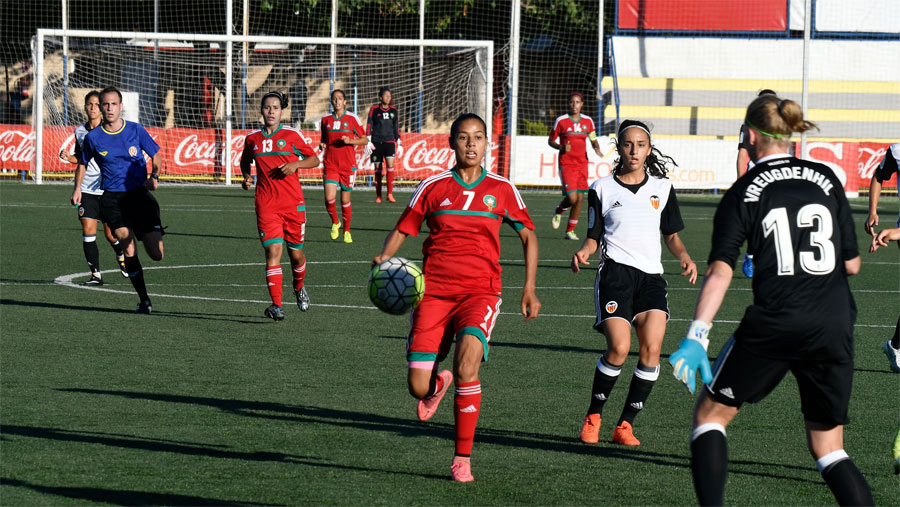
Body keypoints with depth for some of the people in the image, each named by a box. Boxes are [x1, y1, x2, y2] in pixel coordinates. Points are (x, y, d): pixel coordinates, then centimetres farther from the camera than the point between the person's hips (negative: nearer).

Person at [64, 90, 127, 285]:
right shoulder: (80, 131, 8)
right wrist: (69, 158, 1)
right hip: (87, 190, 3)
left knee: (111, 233, 2)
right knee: (88, 229, -9)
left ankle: (121, 255, 36)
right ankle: (96, 274, -5)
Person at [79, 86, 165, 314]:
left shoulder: (136, 130, 0)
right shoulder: (93, 137, 2)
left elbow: (156, 155, 9)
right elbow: (83, 163, 20)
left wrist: (154, 176, -9)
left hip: (139, 194, 1)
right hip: (112, 199, -1)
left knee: (157, 254, -4)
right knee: (128, 249, -19)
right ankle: (144, 300, -10)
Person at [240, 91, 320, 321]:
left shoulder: (292, 135, 1)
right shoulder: (253, 138, 7)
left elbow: (314, 159, 6)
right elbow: (245, 161, 24)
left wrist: (296, 164, -13)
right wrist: (247, 176, 4)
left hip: (293, 203, 0)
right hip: (266, 204, 0)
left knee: (296, 253, 8)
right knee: (273, 250, -14)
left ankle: (299, 287, 41)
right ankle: (276, 305, -17)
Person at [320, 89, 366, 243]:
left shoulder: (352, 118, 0)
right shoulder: (326, 119, 8)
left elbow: (364, 140, 3)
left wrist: (350, 141, -14)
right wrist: (322, 145, 0)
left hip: (348, 165, -1)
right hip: (330, 165, 1)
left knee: (345, 199, 4)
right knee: (329, 198, -14)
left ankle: (347, 231, 20)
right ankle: (335, 223, 13)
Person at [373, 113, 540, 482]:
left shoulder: (502, 190, 7)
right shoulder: (433, 187, 6)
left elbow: (528, 236, 16)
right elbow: (402, 230, 12)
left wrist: (529, 290, 8)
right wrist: (383, 259, -9)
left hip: (480, 291, -1)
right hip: (433, 291, 1)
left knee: (468, 360, -28)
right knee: (417, 386, -9)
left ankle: (462, 460, -15)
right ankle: (440, 383, 33)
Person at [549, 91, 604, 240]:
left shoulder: (588, 121, 6)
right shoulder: (561, 121, -4)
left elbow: (593, 140, 17)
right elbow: (551, 140, 4)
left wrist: (597, 149, -5)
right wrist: (561, 147, -15)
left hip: (582, 164, 4)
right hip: (566, 165, -4)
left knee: (580, 199, 1)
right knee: (572, 198, -14)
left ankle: (570, 230, 14)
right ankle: (559, 211, 20)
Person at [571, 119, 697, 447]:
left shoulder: (662, 188, 14)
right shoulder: (602, 189, 9)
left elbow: (672, 235, 20)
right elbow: (594, 236, 11)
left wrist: (684, 257, 1)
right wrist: (584, 251, -11)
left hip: (651, 274, 2)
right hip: (615, 272, -2)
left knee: (651, 349, -15)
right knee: (619, 348, -19)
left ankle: (626, 424, -3)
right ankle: (593, 416, 2)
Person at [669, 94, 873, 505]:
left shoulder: (743, 193, 1)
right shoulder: (826, 179, 9)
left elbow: (720, 271, -10)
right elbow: (852, 264, 11)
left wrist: (696, 337, -15)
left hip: (772, 325, -3)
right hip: (834, 328, 3)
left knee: (710, 412, 16)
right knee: (828, 448, 13)